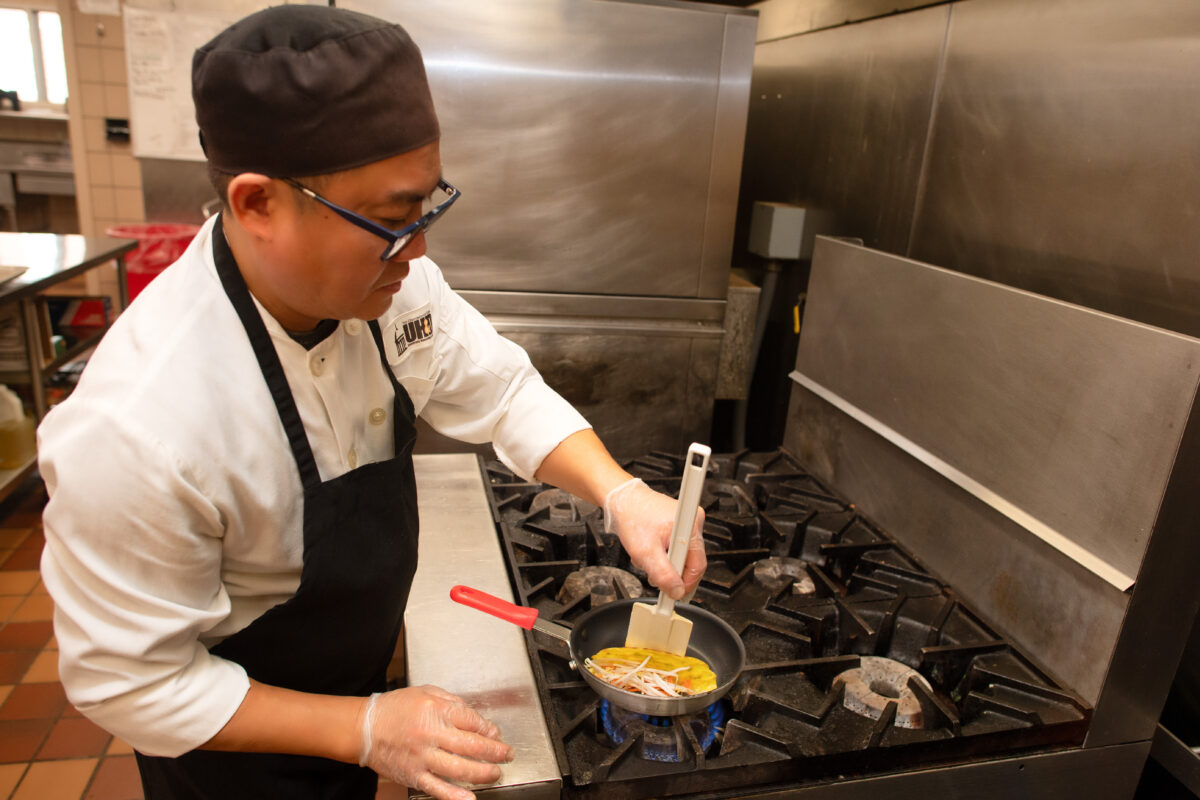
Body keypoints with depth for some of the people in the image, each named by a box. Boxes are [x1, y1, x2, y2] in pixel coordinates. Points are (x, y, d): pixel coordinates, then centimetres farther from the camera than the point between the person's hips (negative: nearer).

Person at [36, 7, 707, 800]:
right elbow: (130, 681, -25)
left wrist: (620, 492, -26)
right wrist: (364, 730, -27)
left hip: (359, 671, 6)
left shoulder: (389, 282, -20)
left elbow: (502, 392, -11)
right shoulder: (136, 431, -37)